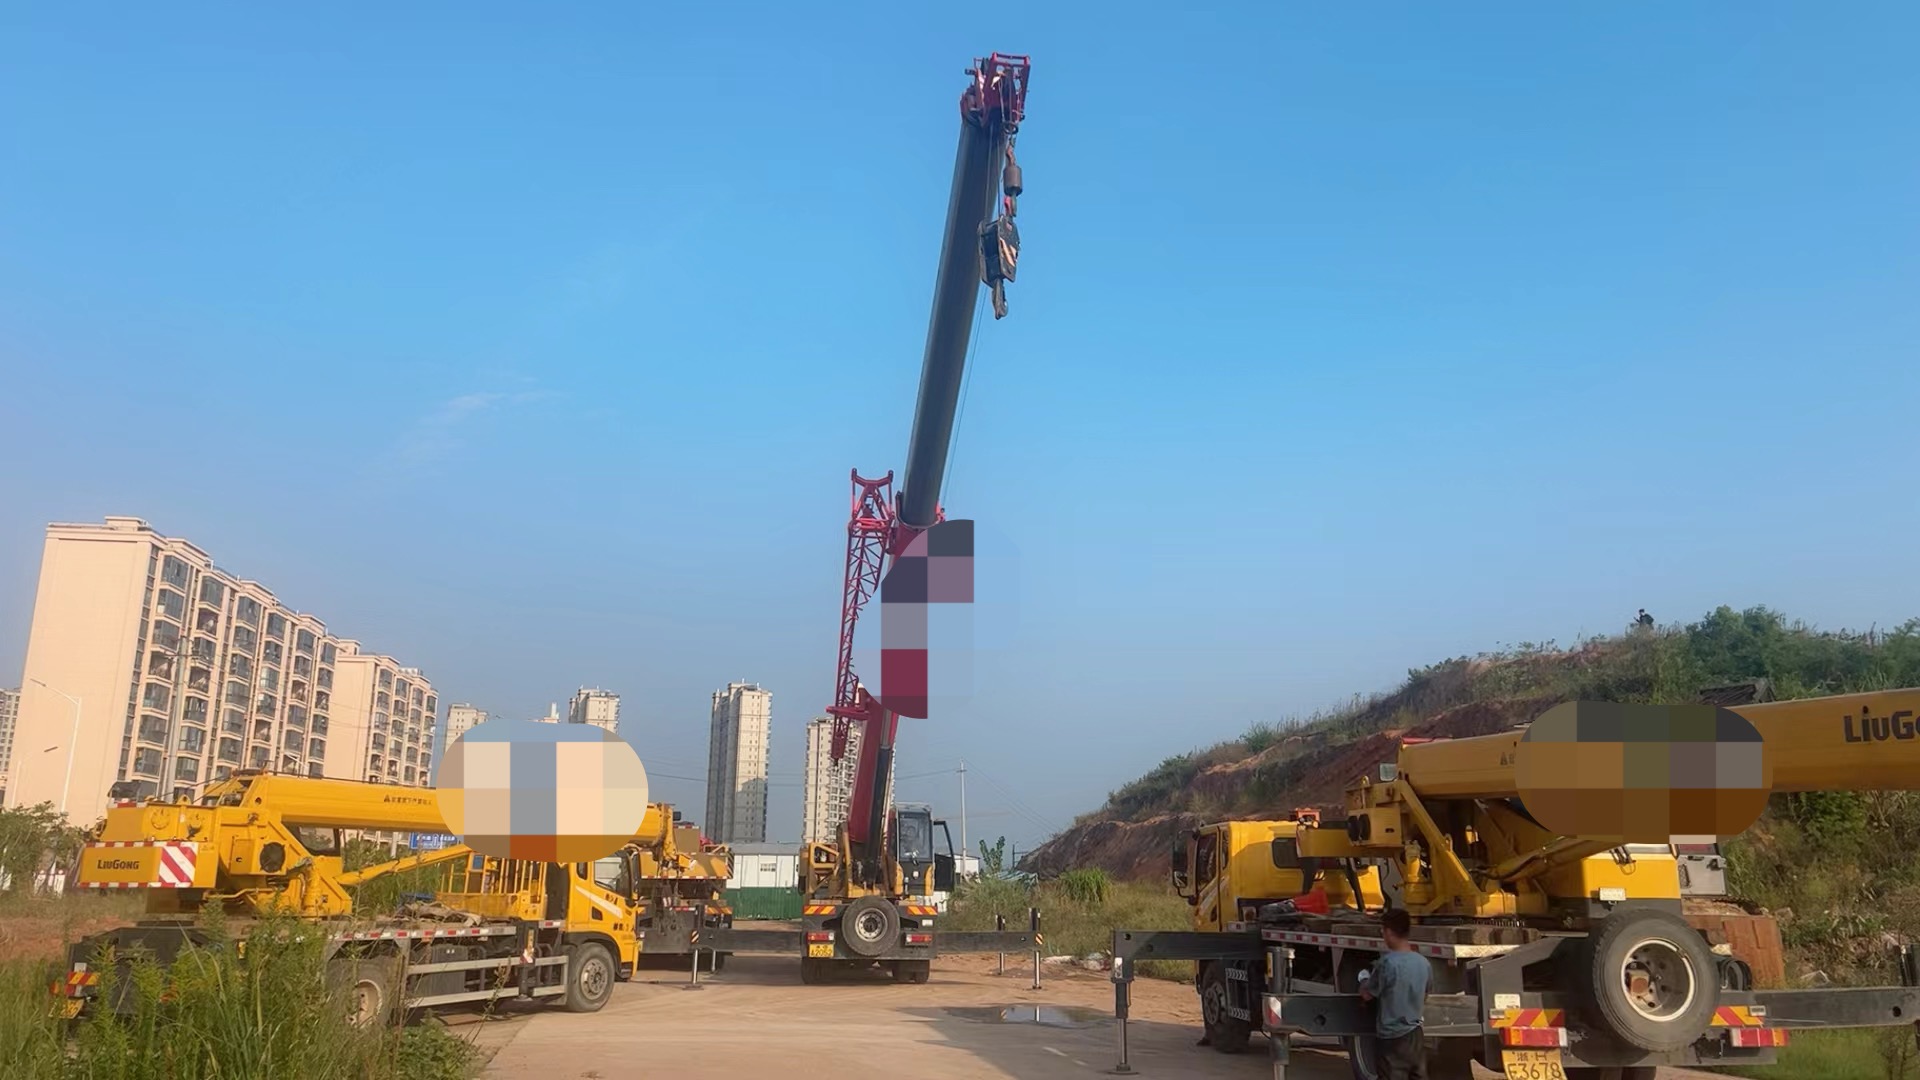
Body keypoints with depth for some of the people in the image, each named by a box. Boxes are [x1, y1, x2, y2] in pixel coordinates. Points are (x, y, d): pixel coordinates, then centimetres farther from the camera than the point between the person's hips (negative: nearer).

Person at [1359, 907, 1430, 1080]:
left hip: (1393, 1036, -7)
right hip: (1416, 1033, 7)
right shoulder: (1423, 963, 2)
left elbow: (1367, 994, -7)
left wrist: (1365, 981, 13)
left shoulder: (1387, 962, -19)